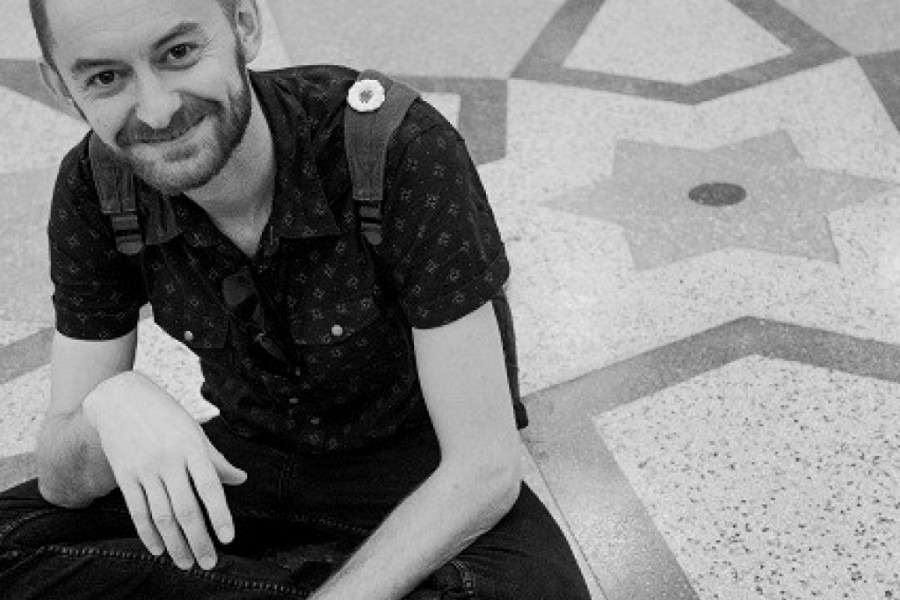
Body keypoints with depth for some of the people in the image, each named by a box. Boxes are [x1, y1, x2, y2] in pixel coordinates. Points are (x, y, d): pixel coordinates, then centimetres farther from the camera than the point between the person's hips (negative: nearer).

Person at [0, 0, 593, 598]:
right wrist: (113, 408, -39)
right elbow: (65, 480, -14)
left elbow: (489, 472, -30)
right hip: (257, 461, 3)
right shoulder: (94, 189, -18)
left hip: (413, 470, -2)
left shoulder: (409, 151, -33)